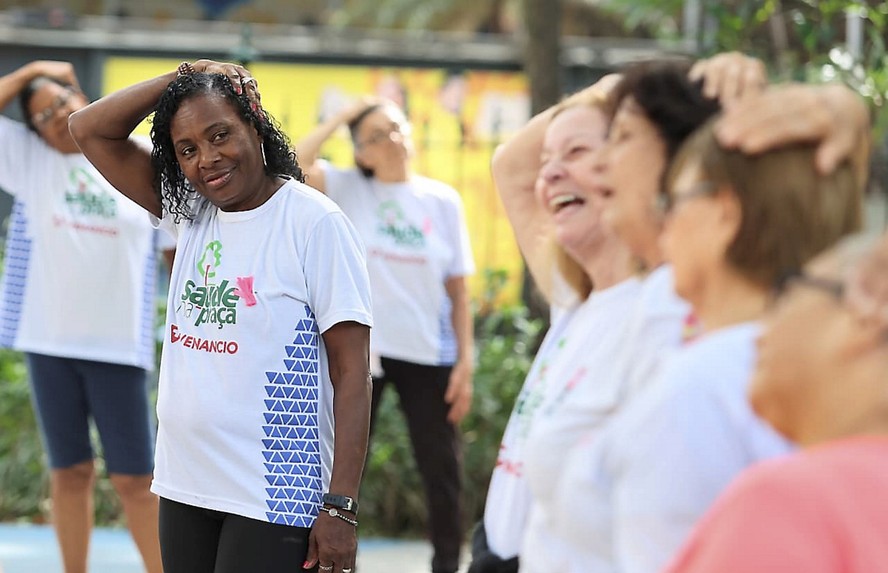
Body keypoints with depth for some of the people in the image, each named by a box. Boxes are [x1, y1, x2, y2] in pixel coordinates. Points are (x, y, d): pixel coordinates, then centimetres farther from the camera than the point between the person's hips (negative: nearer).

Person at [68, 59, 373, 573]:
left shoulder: (313, 221, -9)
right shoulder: (191, 212, 9)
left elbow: (353, 371, -12)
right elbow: (90, 130, 10)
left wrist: (342, 507, -17)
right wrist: (183, 77, -1)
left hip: (272, 499, -6)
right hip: (185, 487, 6)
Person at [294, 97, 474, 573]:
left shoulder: (443, 201, 1)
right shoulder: (348, 190, -2)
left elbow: (458, 290, 2)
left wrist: (466, 361, -3)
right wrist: (342, 118, -11)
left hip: (428, 354, 1)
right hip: (357, 350, -1)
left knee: (442, 470, 6)